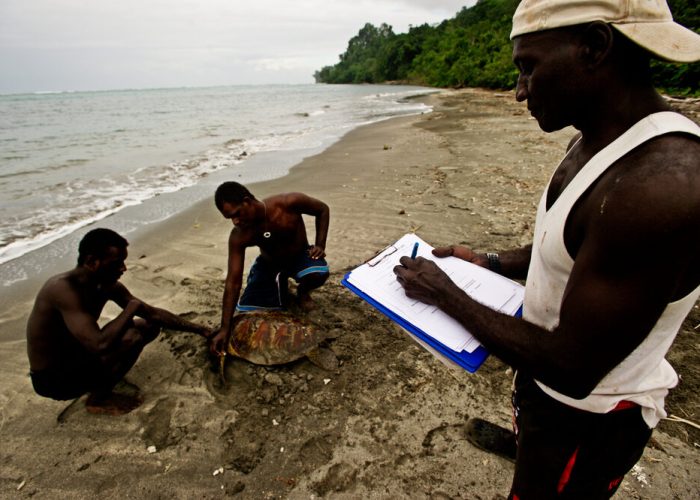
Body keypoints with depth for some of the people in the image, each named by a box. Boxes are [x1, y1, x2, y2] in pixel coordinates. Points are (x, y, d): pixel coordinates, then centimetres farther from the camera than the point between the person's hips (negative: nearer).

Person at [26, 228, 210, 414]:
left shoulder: (108, 285, -6)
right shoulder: (63, 288, -31)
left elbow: (153, 313, 2)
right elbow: (100, 345, -41)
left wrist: (197, 328, -3)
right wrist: (132, 307, -26)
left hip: (77, 358, 8)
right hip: (51, 379, -8)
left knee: (150, 326, 7)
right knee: (131, 337, -29)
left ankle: (102, 385, 9)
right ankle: (98, 399, -4)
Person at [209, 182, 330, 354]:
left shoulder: (288, 203, -32)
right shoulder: (238, 236, -26)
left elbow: (323, 210, -12)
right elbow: (233, 281, -23)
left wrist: (320, 246, -23)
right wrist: (225, 329, -26)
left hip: (300, 256, -2)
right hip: (268, 264, 2)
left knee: (318, 274, -37)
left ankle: (303, 291, 2)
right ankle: (280, 289, 19)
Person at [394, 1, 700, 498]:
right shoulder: (595, 142, -4)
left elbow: (571, 370, -31)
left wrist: (446, 294, -23)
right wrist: (489, 261, 3)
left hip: (590, 415, -7)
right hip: (549, 370, 7)